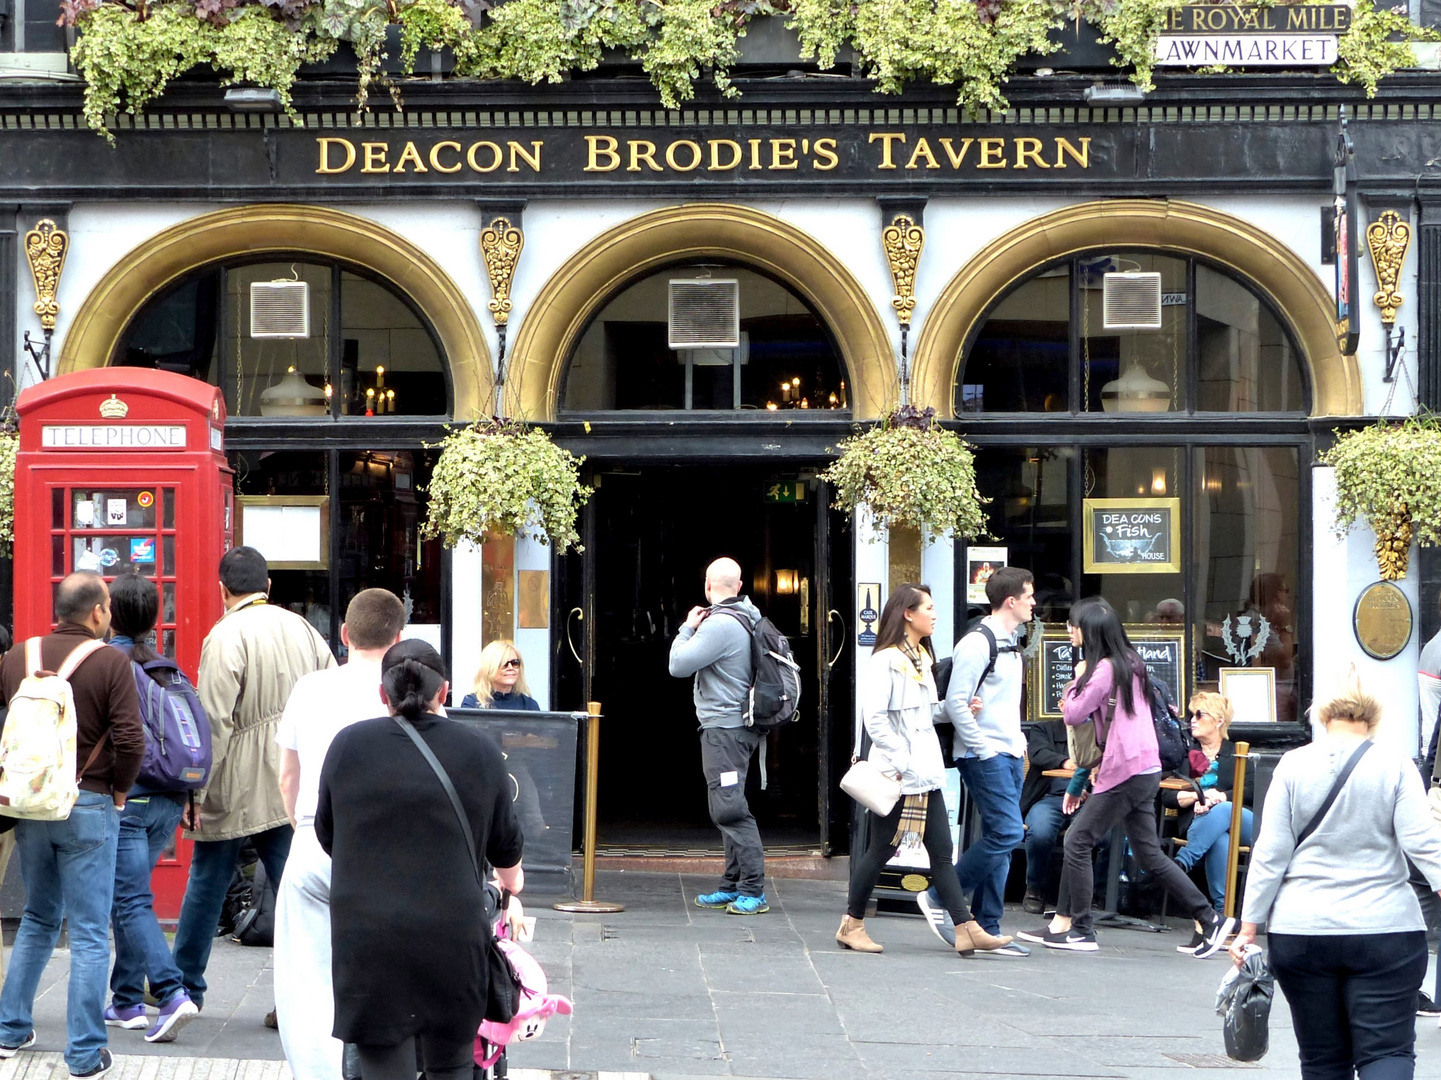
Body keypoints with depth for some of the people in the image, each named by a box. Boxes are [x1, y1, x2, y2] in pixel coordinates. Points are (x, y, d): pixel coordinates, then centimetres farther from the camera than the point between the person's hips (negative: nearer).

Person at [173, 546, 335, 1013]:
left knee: (206, 886, 10)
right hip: (295, 783, 5)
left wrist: (195, 789, -11)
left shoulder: (226, 635, -11)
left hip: (237, 786, -5)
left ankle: (184, 985, 21)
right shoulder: (304, 630, 8)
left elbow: (214, 721, -16)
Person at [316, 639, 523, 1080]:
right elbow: (505, 844, 16)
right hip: (453, 936, 1)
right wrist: (512, 882, 39)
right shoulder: (481, 750, 4)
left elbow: (326, 834, 16)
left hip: (367, 939, 0)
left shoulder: (348, 745, 3)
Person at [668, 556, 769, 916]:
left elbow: (679, 665, -16)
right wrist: (696, 629, 12)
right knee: (727, 808, 15)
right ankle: (732, 886, 20)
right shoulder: (747, 619, 12)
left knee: (729, 809, -11)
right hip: (736, 725, 11)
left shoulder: (720, 624, -18)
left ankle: (754, 890, -13)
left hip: (724, 727, -11)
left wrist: (689, 628, -2)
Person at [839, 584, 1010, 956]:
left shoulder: (923, 659, 16)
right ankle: (852, 925, 15)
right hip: (896, 775, -8)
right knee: (881, 850, 1)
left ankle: (967, 930, -3)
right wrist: (897, 764, -18)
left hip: (926, 774, 8)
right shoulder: (885, 660, -11)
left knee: (941, 851, 2)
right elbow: (875, 719, -17)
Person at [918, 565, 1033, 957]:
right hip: (985, 756, -9)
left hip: (1010, 754, 9)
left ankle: (987, 929, 10)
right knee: (1006, 833, -15)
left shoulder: (1011, 643, 17)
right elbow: (955, 702, -18)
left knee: (1000, 839, 7)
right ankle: (938, 897, -3)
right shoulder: (977, 643, -13)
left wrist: (1018, 742, 15)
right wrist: (983, 749, -17)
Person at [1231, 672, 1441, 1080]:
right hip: (1384, 931, -1)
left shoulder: (1293, 764, 2)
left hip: (1300, 933, 1)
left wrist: (1249, 926, 3)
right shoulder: (1395, 765, -1)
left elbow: (1270, 854, 0)